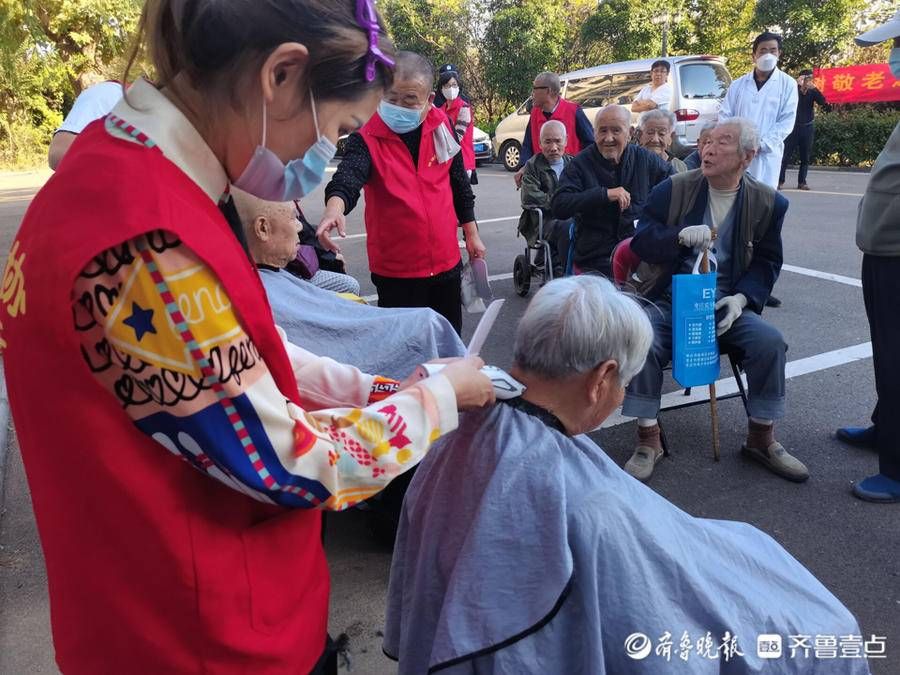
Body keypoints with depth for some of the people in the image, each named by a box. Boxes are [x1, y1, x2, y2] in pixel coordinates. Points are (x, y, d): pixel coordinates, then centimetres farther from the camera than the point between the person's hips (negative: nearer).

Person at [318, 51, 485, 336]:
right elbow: (348, 174, -34)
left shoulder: (441, 126, 0)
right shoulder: (367, 138, -14)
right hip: (395, 269, -4)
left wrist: (471, 233, 13)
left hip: (446, 260, 4)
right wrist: (335, 205, -56)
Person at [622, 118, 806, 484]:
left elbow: (767, 262, 7)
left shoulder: (768, 202, 3)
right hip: (669, 300, -1)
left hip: (726, 304, 2)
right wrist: (680, 235, -23)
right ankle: (648, 438, -12)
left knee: (770, 341, -23)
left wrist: (741, 297, -12)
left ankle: (761, 437, 1)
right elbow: (640, 240, -3)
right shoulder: (673, 189, -1)